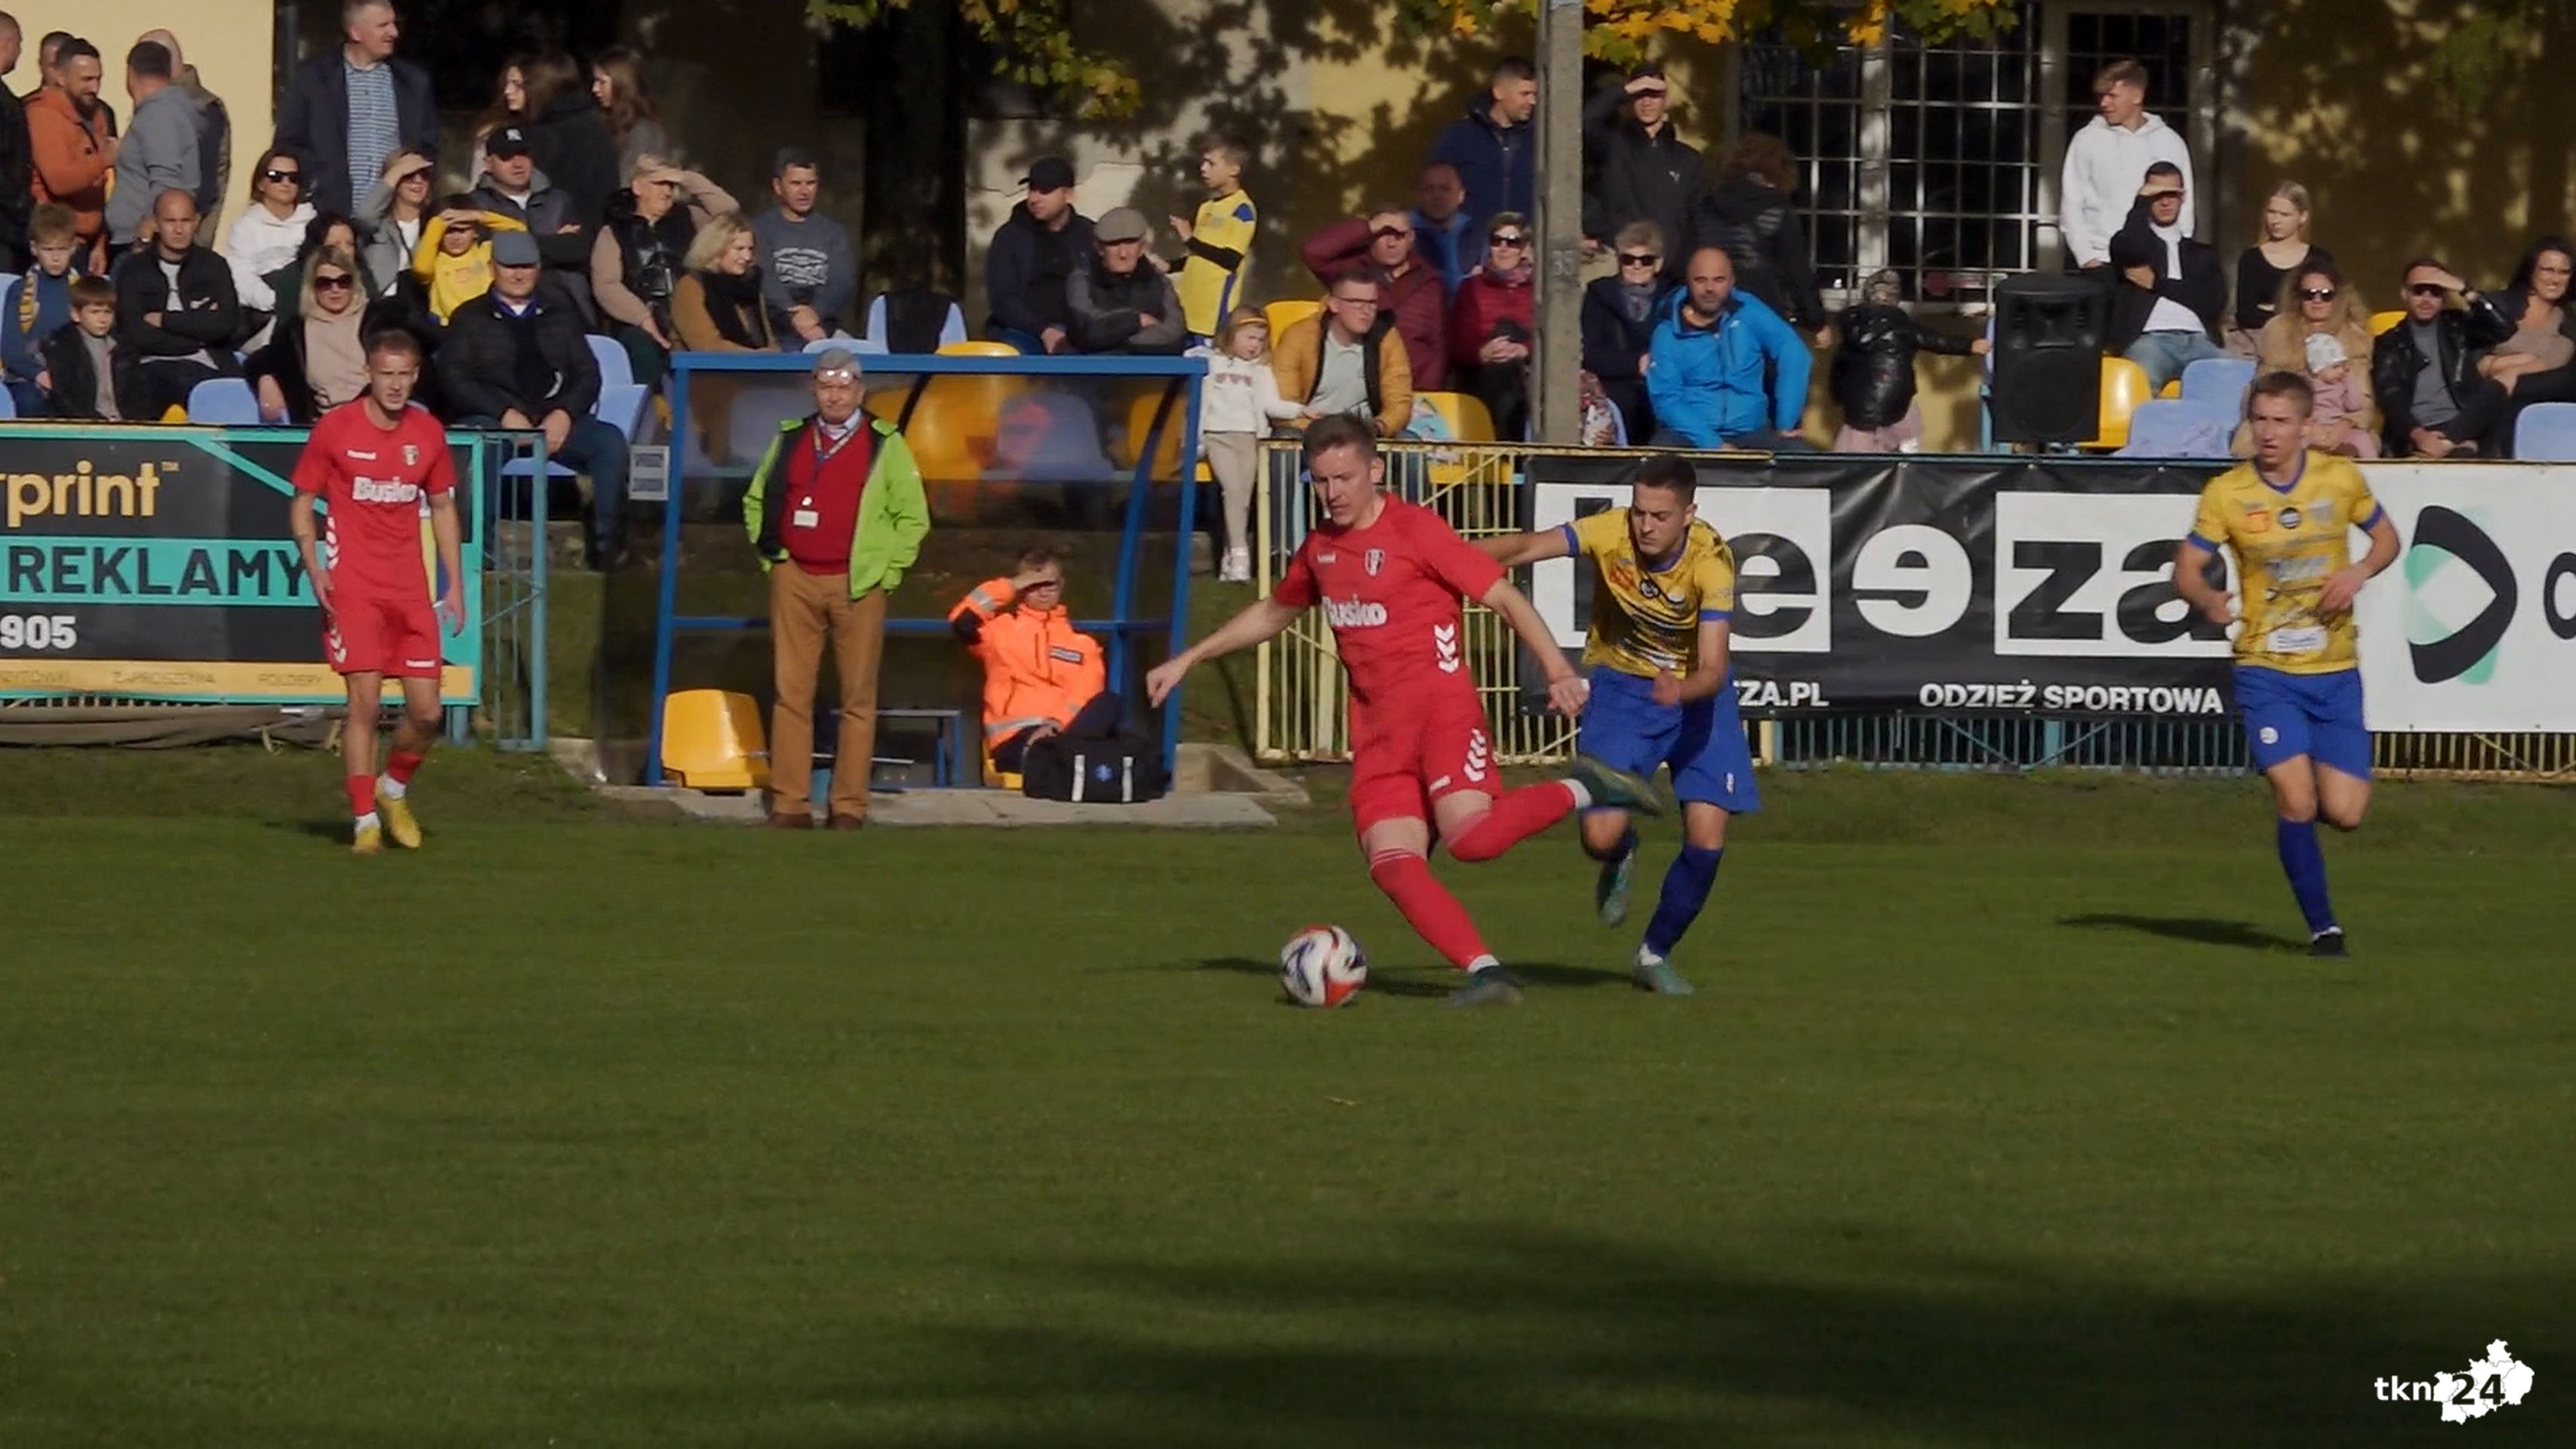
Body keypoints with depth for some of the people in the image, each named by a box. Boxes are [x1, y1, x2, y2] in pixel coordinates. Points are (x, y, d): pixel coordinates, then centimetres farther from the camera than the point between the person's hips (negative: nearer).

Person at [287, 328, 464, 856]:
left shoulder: (428, 433, 7)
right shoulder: (335, 428, -3)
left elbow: (443, 509, 18)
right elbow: (302, 504, 4)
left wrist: (455, 585, 12)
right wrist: (314, 568, -10)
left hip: (411, 591, 4)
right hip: (352, 588, -3)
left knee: (426, 710, -1)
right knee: (365, 702, -11)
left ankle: (394, 790, 27)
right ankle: (365, 819, -4)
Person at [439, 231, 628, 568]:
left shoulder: (560, 316, 25)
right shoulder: (470, 318, 16)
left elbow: (588, 375, 15)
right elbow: (453, 378, 2)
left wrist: (564, 414, -7)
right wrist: (506, 413, -13)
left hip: (555, 421, 3)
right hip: (494, 420, -3)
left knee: (610, 441, -27)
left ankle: (605, 541, -26)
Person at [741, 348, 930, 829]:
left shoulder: (885, 445, 4)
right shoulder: (790, 441, 12)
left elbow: (913, 516, 5)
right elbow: (756, 501, 22)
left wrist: (887, 572, -1)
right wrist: (770, 556, 11)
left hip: (858, 585, -2)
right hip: (795, 580, 2)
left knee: (858, 698, -1)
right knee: (791, 694, 0)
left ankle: (850, 806, 2)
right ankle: (789, 803, 2)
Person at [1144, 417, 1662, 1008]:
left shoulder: (1416, 530, -7)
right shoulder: (1319, 547, 14)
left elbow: (1505, 598, -9)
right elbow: (1273, 613, 33)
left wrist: (1559, 672, -19)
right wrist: (1188, 660, 31)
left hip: (1442, 708, -6)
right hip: (1378, 730, 6)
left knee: (1468, 836, -28)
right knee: (1391, 861, -14)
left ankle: (1581, 791, -4)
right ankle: (1485, 972, -16)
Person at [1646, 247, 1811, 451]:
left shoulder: (1749, 312, 3)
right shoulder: (1668, 333, -2)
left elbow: (1793, 354, -3)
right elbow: (1666, 399, -8)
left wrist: (1786, 423, -10)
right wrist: (1712, 444, -19)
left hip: (1750, 433, 2)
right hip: (1689, 435, -2)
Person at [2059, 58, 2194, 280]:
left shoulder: (2169, 143, 6)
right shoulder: (2087, 141, 3)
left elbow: (2184, 207, 8)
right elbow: (2071, 206, 3)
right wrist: (2086, 257, -5)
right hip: (2102, 264, -1)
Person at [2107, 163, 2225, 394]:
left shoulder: (2202, 252, 26)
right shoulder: (2139, 240, 20)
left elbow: (2216, 300, 10)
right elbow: (2130, 250, -7)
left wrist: (2157, 284, 4)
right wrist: (2143, 200, 6)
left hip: (2197, 341, 3)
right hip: (2150, 339, -3)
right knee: (2142, 382, -39)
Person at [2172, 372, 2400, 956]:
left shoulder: (2339, 478, -2)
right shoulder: (2226, 492, -6)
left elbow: (2387, 536, 12)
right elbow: (2186, 568, -2)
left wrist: (2359, 571, -9)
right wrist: (2205, 599, -25)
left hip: (2335, 672, 2)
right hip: (2266, 671, -2)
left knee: (2344, 813, -5)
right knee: (2296, 803, -15)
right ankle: (2322, 925, 1)